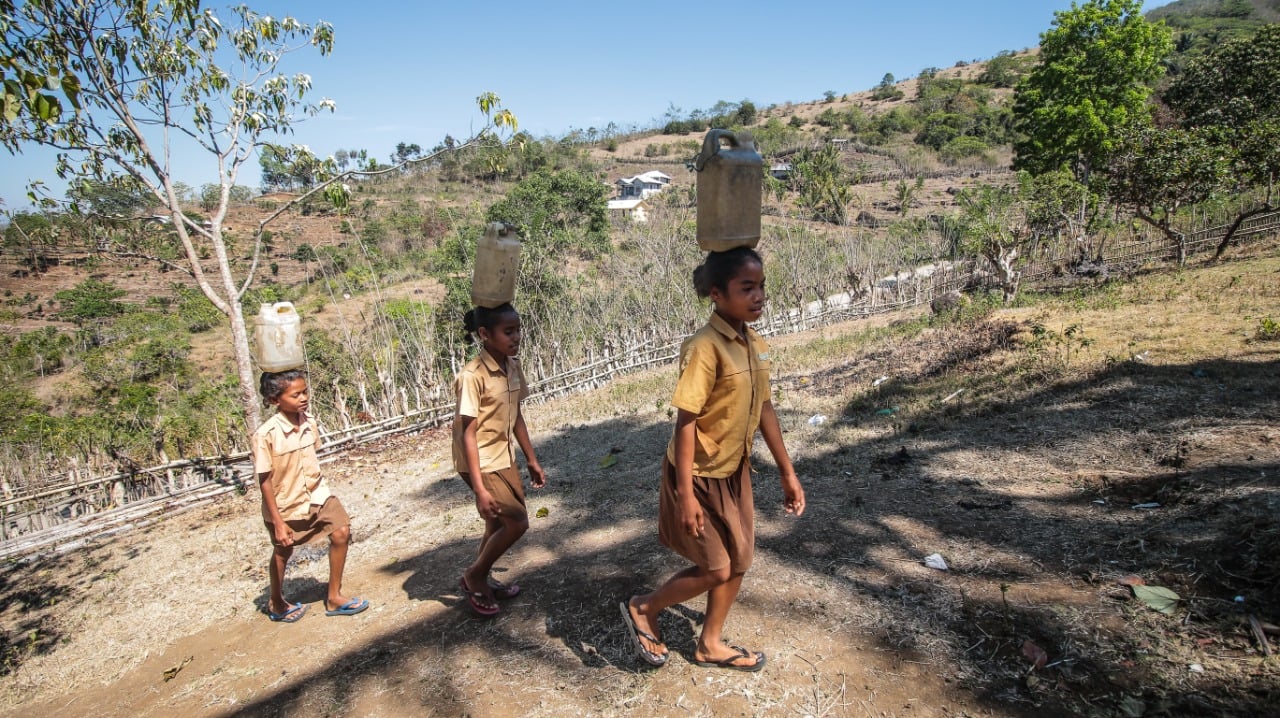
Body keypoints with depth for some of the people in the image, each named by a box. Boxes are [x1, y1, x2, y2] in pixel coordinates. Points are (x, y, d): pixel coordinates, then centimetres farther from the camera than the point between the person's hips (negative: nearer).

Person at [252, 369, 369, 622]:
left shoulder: (309, 424, -10)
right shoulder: (266, 435, -25)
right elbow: (265, 481, -20)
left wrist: (318, 486, 13)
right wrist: (278, 522, -18)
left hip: (317, 495, 4)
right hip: (285, 505, -4)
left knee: (341, 532, -6)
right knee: (283, 551, 16)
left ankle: (334, 597, 12)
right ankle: (277, 603, 43)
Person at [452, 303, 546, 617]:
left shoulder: (513, 367, -1)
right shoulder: (472, 376, -24)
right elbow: (468, 433, -23)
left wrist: (532, 459, 14)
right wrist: (479, 488, -24)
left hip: (504, 458, 7)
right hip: (481, 463, -7)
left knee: (499, 525, 16)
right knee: (517, 522, -8)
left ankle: (481, 580, 38)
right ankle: (473, 576, 15)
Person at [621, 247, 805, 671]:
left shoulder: (755, 345, -1)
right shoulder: (705, 348, -25)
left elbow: (764, 408, 8)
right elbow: (685, 422, -23)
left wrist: (787, 472, 12)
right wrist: (686, 494, -22)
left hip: (735, 471, 8)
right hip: (700, 476, -8)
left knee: (739, 562, 16)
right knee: (716, 570, 4)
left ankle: (710, 645, 38)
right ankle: (642, 609, 28)